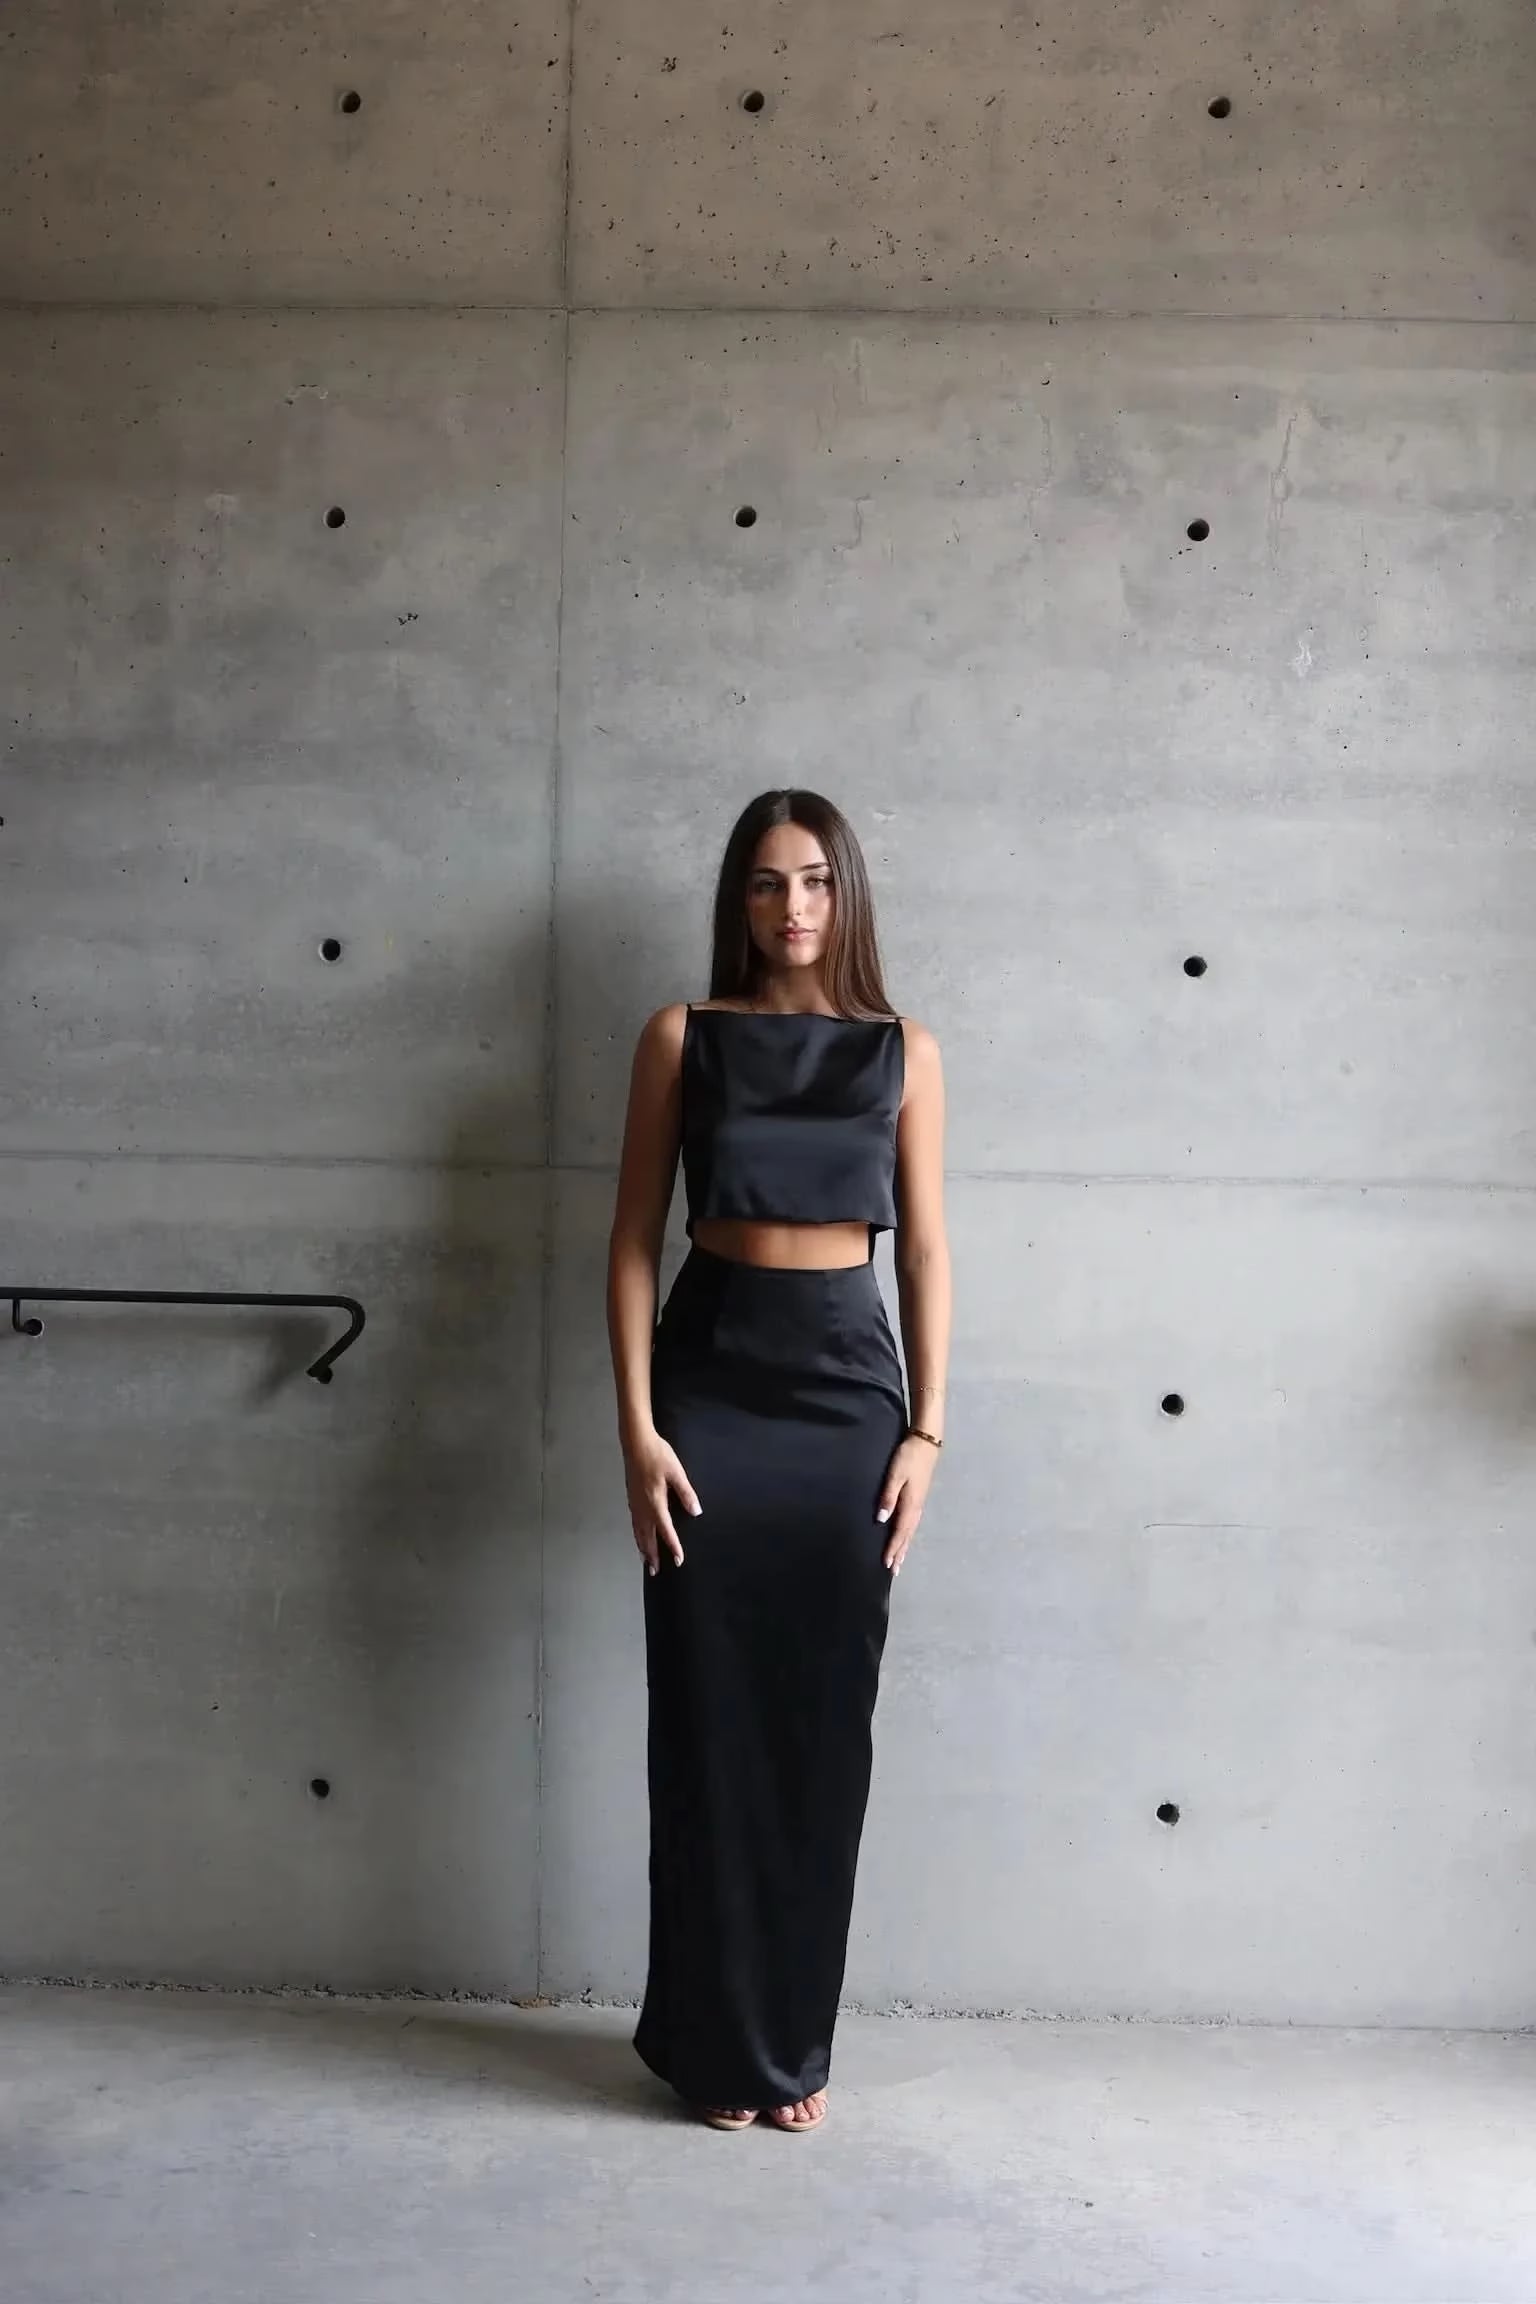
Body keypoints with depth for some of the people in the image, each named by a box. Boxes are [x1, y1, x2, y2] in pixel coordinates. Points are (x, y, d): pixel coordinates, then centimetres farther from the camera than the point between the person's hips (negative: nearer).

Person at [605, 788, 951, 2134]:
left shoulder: (904, 1052, 6)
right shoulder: (683, 1038, 3)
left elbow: (925, 1248, 6)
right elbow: (635, 1238, 1)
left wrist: (927, 1426, -1)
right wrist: (638, 1425, -7)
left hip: (849, 1384, 1)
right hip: (712, 1380, -1)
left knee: (825, 1724, 5)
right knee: (709, 1719, 2)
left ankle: (797, 2041, 20)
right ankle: (718, 2043, 17)